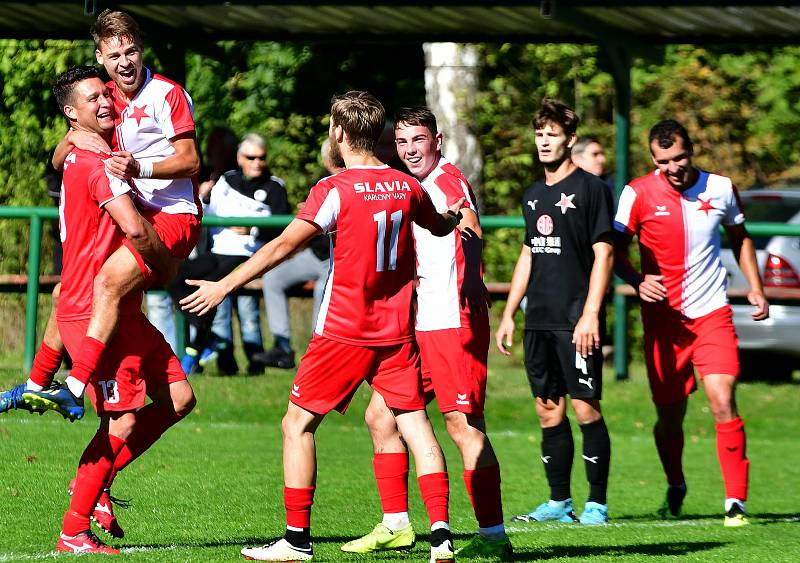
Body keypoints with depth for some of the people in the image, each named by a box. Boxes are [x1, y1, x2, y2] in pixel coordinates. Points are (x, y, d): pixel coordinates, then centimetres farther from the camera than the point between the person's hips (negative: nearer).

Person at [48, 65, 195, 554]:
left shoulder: (79, 160, 16)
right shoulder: (98, 164, -16)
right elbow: (135, 229, -25)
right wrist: (168, 262, -8)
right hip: (95, 315, -10)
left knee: (178, 398, 8)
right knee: (123, 422, -10)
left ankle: (96, 481, 16)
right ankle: (74, 533, -1)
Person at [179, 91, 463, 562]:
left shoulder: (334, 190, -13)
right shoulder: (407, 187, 5)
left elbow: (283, 247, -15)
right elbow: (440, 226, 26)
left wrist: (224, 287, -9)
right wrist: (456, 214, 51)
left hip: (345, 331, -5)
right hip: (398, 330, 5)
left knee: (298, 424, 6)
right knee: (415, 422, 5)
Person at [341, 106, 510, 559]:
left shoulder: (450, 180, -10)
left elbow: (473, 233, -30)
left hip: (455, 322, -10)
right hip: (419, 326, 10)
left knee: (463, 424, -13)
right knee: (381, 416, 11)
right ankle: (396, 525, 20)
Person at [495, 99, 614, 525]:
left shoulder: (590, 188, -5)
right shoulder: (533, 195, 16)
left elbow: (603, 254, -9)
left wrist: (590, 315, -16)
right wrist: (508, 314, 19)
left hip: (576, 320, -7)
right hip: (539, 321, 7)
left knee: (585, 408, -7)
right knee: (549, 410, 7)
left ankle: (597, 503, -2)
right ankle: (559, 501, 13)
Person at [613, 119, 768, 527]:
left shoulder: (720, 188, 3)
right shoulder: (638, 194, -4)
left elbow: (740, 237, 20)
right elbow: (616, 251, 1)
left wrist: (755, 289, 12)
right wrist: (638, 281, -18)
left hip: (712, 313, 0)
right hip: (664, 317, 0)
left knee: (723, 403, -15)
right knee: (670, 414, 5)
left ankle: (736, 501, -11)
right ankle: (675, 489, 33)